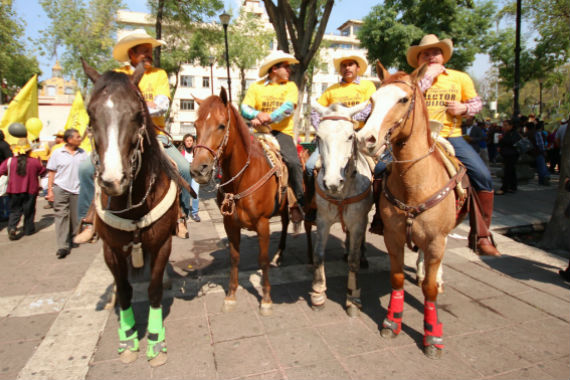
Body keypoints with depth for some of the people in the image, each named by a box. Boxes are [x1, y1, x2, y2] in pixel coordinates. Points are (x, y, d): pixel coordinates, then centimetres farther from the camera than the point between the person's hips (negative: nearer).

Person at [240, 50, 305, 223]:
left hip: (282, 132, -1)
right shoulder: (256, 87, 12)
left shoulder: (290, 86, 11)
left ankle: (300, 204, -13)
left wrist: (268, 118, -23)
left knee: (293, 162, -25)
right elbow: (244, 108, 1)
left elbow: (287, 108, -7)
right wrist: (258, 115, -20)